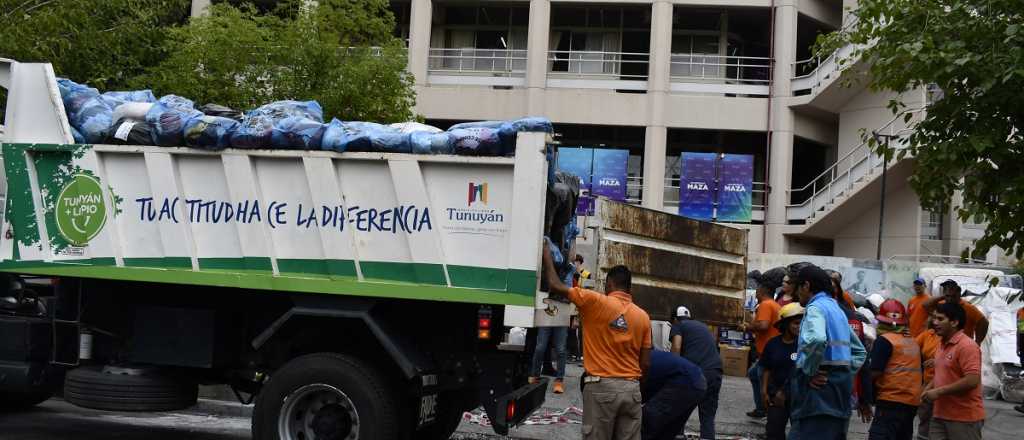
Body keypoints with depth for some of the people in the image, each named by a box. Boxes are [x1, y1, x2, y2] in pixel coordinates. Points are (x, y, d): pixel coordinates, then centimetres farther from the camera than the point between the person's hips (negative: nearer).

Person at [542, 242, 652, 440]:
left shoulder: (596, 302, -5)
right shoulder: (643, 316, 8)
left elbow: (555, 286, 0)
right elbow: (645, 364, 7)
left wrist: (547, 256, 13)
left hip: (601, 386, -4)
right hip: (632, 388, 4)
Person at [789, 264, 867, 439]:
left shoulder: (815, 307, -7)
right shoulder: (837, 310, 22)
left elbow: (816, 340, -30)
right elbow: (860, 351, 29)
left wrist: (809, 372, -17)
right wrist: (846, 373, 18)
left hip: (819, 387, -10)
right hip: (839, 386, 10)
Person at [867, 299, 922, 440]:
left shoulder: (885, 340, -9)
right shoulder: (913, 342, 12)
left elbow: (875, 373, -14)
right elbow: (918, 371, 17)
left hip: (891, 402, -8)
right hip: (912, 402, 8)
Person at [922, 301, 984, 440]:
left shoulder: (967, 346, -14)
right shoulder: (942, 345, 13)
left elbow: (972, 380, -23)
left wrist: (939, 392, -18)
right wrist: (930, 387, 8)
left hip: (964, 418, -8)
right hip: (940, 415, 8)